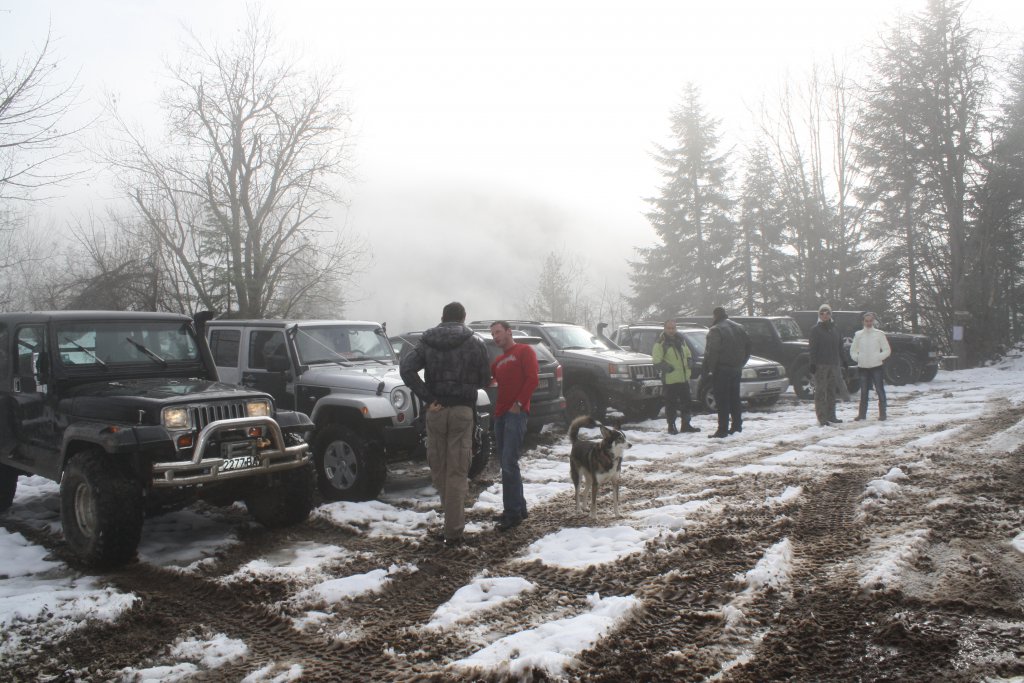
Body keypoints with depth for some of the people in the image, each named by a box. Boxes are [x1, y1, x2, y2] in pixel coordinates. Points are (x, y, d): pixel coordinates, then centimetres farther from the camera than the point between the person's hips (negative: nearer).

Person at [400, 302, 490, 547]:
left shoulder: (428, 342, 6)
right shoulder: (475, 343, 2)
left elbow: (406, 368, -8)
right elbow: (484, 380, 4)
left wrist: (428, 398, -8)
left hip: (436, 411, 2)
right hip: (462, 411, -2)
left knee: (438, 467, 16)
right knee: (457, 472, -1)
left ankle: (450, 515, 25)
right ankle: (453, 531, -1)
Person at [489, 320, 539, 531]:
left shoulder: (524, 351, 1)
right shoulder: (498, 360, 25)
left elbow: (532, 379, -10)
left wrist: (519, 404, -15)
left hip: (516, 413, -8)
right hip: (500, 414, 8)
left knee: (509, 463, -14)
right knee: (506, 464, 11)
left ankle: (512, 512, -9)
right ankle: (518, 507, 20)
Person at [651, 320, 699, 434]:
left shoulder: (680, 340, 13)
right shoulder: (661, 343, -10)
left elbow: (687, 353, 25)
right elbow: (656, 360, -15)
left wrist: (688, 362, 8)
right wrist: (666, 367, -24)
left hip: (684, 377, 7)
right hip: (670, 379, -7)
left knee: (686, 401, 13)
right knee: (671, 404, -2)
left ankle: (686, 424, 25)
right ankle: (671, 426, 9)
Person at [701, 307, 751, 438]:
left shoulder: (716, 331, -13)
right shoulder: (739, 328, 12)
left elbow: (710, 354, -19)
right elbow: (747, 349, 17)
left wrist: (704, 372, -16)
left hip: (721, 370, -7)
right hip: (736, 370, 8)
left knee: (722, 401, -5)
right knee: (734, 399, 16)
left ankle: (723, 430, -6)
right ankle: (737, 426, 21)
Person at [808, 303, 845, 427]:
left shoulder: (835, 329, 14)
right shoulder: (815, 329, -3)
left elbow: (840, 347, 18)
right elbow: (812, 348, -8)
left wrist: (842, 362, 14)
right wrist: (812, 363, -15)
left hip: (834, 364, 6)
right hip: (820, 365, -6)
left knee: (831, 391, 12)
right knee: (821, 391, -6)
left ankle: (831, 416, 21)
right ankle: (822, 418, -5)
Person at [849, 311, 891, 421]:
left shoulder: (879, 334, -1)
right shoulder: (858, 335, 6)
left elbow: (887, 350, 1)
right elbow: (853, 351, 13)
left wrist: (878, 357, -11)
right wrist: (857, 358, -3)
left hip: (876, 367, -2)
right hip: (863, 367, 3)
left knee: (880, 391, -1)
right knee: (863, 392, 9)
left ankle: (882, 414, 6)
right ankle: (862, 414, 14)